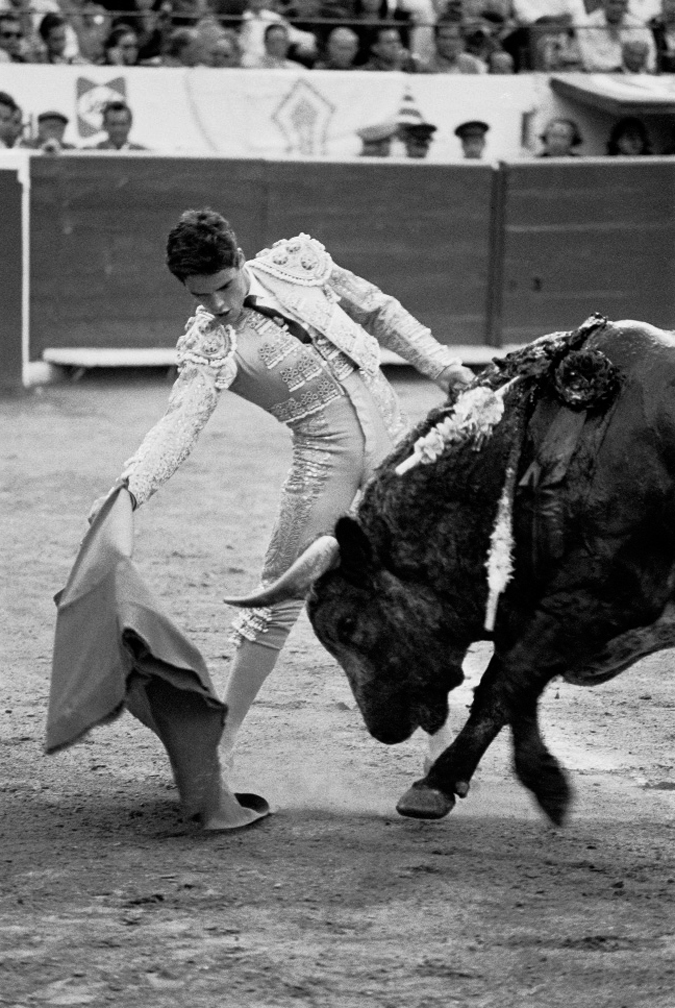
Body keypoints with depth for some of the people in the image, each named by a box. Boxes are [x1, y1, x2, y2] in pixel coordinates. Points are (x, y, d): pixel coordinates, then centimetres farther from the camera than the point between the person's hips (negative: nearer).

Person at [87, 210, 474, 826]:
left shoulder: (297, 262, -1)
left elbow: (379, 312, 11)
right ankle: (223, 738, 4)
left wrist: (442, 366, 6)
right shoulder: (209, 347, -12)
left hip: (392, 435, 4)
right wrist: (131, 486, -43)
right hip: (325, 459, -3)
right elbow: (181, 423, -26)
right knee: (281, 596, -5)